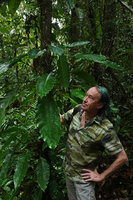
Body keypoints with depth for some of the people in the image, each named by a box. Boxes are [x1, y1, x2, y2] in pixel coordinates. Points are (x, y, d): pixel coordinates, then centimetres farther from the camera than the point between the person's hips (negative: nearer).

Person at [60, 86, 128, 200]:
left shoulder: (105, 129, -30)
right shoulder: (79, 110, -12)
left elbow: (122, 158, -23)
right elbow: (61, 119, 5)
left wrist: (101, 177, -15)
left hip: (84, 177, -6)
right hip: (68, 169, 6)